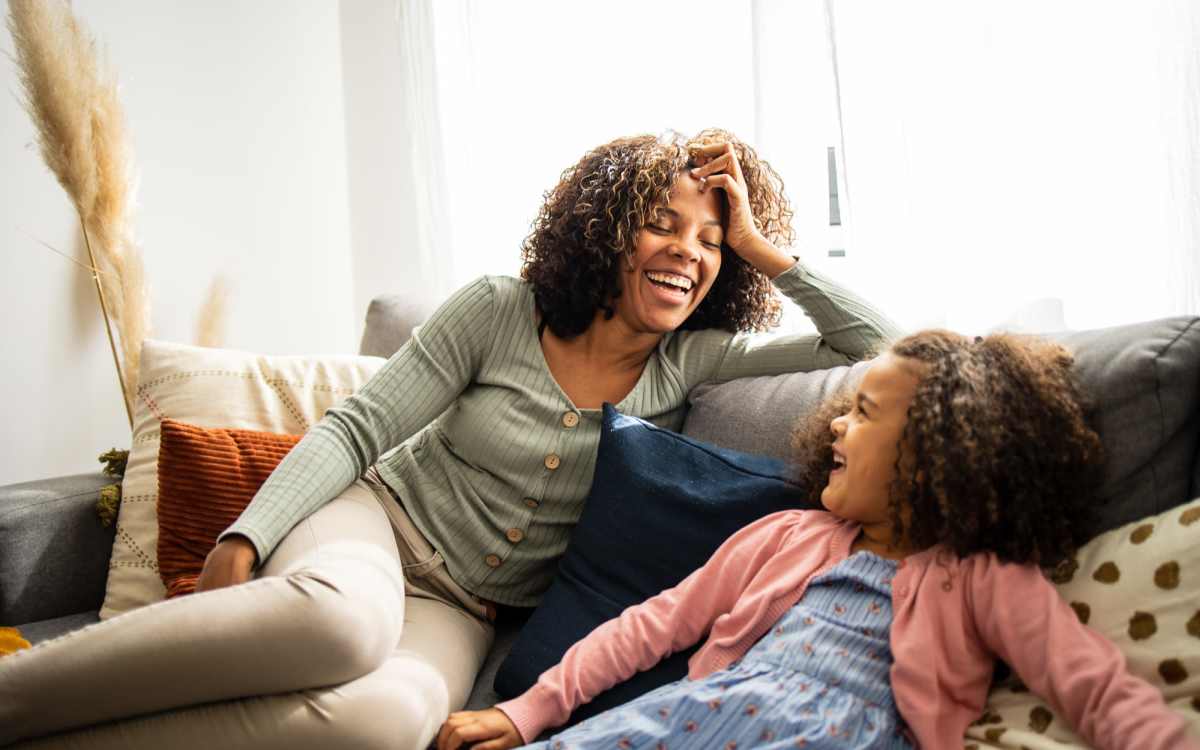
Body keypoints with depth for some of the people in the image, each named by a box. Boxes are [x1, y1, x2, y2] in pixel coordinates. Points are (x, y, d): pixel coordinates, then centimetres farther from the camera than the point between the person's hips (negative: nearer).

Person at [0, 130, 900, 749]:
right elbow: (356, 428, -5)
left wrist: (764, 250, -9)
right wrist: (241, 543, -18)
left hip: (459, 610, 2)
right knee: (343, 616, -42)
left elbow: (882, 347, 0)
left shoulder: (690, 363, 1)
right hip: (375, 522, -2)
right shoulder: (500, 312, -5)